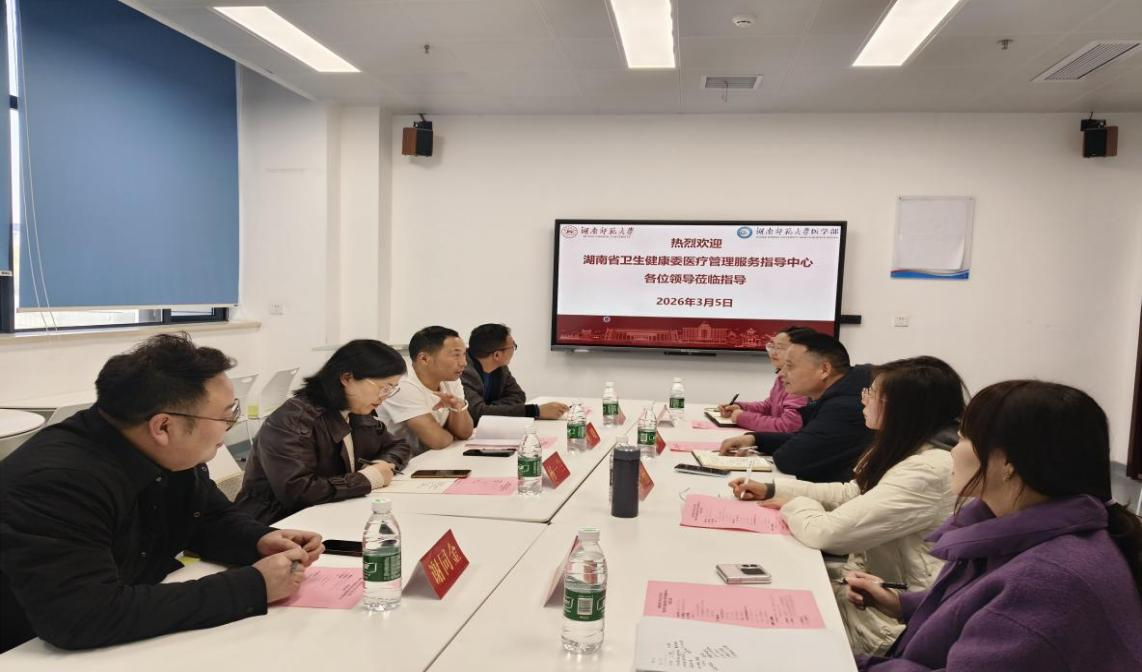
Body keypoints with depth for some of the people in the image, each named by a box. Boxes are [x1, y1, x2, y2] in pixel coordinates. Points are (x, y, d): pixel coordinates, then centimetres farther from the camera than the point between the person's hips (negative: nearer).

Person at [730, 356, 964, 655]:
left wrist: (794, 504, -7)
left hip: (893, 620, -8)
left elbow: (826, 532, -28)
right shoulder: (915, 451, 4)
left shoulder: (928, 471, -28)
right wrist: (772, 489, 8)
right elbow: (849, 493, 15)